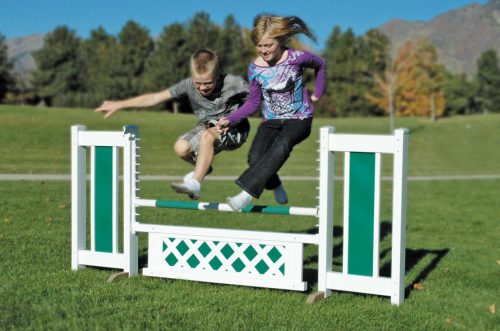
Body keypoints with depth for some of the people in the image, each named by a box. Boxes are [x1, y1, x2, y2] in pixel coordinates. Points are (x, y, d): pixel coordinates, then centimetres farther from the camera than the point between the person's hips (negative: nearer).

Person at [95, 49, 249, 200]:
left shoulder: (233, 83, -22)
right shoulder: (189, 85, -14)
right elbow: (155, 97, -11)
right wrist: (119, 105, -12)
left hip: (234, 130, -4)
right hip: (207, 127, 5)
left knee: (207, 135, -35)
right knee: (180, 148, -20)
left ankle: (194, 184, -34)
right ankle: (202, 167, 12)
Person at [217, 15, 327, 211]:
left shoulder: (297, 58, -13)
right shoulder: (255, 68, -5)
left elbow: (321, 65, 8)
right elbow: (253, 102, 3)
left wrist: (317, 94, 6)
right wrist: (230, 120, -8)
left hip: (299, 120, -3)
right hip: (271, 121, 3)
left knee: (280, 147, -35)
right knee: (255, 157, -22)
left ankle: (247, 194, -41)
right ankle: (277, 188, 9)